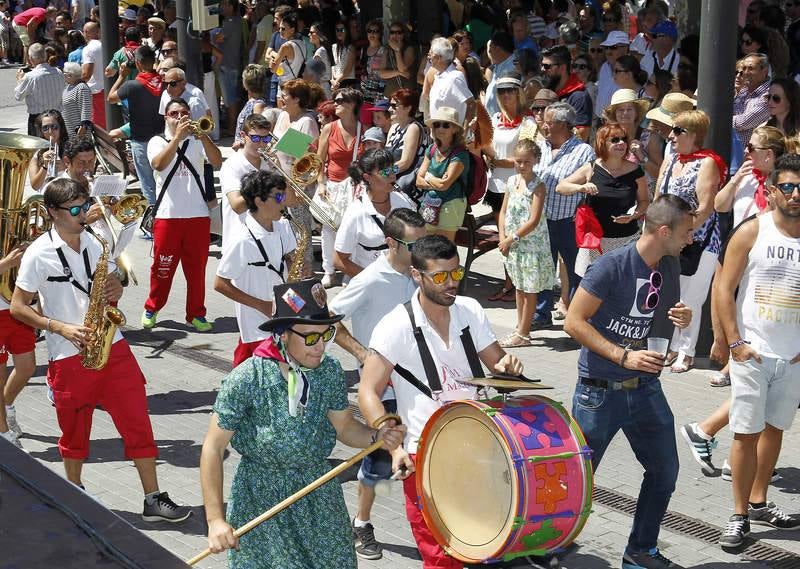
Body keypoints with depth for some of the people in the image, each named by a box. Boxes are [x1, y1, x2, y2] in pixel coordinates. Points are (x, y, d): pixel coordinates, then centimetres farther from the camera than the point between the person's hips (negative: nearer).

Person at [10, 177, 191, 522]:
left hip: (112, 347, 4)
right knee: (75, 431, 10)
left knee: (137, 421, 0)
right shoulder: (39, 254, -10)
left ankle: (153, 500, 5)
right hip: (69, 356, -4)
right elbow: (18, 307, -6)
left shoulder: (94, 242, 5)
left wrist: (115, 291, -6)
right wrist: (61, 328, -16)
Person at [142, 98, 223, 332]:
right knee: (163, 267, 5)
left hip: (198, 216, 2)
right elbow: (159, 164, -17)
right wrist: (178, 137, -21)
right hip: (167, 215, -2)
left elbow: (217, 162, -7)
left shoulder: (197, 141, 10)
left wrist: (202, 135, -17)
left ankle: (196, 313, 15)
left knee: (197, 268, 5)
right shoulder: (157, 142, 5)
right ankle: (151, 309, 22)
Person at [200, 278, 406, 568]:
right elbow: (213, 448, -13)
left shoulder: (330, 371, -5)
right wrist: (216, 520, -17)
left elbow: (344, 426, 9)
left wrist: (377, 436, -13)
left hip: (320, 500, 4)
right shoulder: (247, 379, -18)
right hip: (261, 500, -4)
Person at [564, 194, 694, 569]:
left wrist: (680, 319, -5)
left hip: (645, 388, 7)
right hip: (600, 390, -7)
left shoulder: (669, 268, 5)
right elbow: (573, 322, -17)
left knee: (664, 471, 11)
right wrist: (624, 356, -22)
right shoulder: (611, 266, -17)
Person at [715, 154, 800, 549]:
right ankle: (740, 515, 5)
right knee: (746, 432, -2)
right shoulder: (752, 232, -5)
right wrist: (734, 342, -10)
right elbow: (724, 288, -5)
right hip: (752, 352, -3)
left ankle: (758, 502, 26)